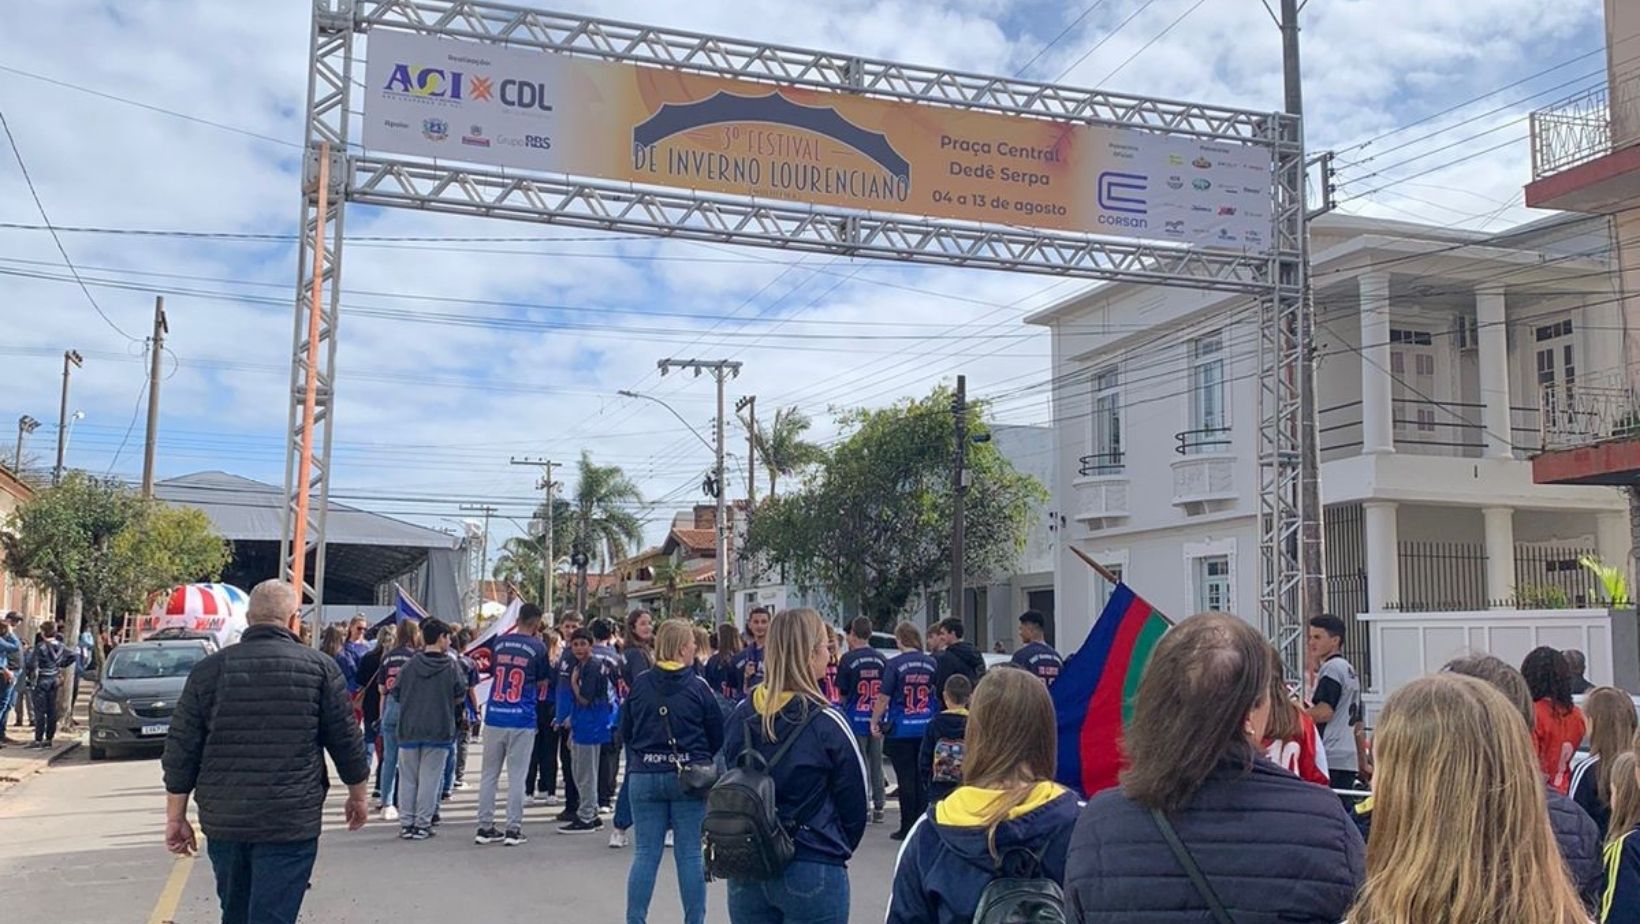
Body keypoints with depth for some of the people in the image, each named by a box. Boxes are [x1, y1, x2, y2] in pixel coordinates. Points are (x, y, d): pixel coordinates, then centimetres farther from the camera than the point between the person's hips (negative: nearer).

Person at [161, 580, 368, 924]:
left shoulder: (209, 669, 3)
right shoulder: (320, 667, -3)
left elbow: (181, 751, 3)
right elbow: (347, 741, 1)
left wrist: (176, 818, 11)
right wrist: (357, 796, 16)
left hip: (222, 820, 3)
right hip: (290, 823, -3)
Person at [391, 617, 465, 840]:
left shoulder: (409, 666, 0)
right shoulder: (451, 666, -6)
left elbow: (396, 695, 5)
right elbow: (460, 695, 0)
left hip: (409, 729, 2)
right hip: (439, 730, -2)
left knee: (407, 779, 11)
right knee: (430, 779, 4)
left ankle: (406, 824, 13)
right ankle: (422, 824, 5)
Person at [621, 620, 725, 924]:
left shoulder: (639, 684, -1)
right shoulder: (698, 687, -8)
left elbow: (625, 732, 7)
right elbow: (717, 736, 0)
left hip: (644, 776, 2)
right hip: (689, 776, -2)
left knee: (645, 853, 8)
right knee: (690, 854, 5)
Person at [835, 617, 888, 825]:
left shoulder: (848, 659, -11)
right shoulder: (881, 659, 3)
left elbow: (842, 693, -6)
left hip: (855, 720, -4)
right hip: (876, 719, 4)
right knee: (876, 764, 12)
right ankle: (878, 808, 16)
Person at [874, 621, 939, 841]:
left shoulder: (895, 664, -10)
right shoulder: (931, 664, 2)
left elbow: (883, 697, -11)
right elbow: (940, 694, 13)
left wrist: (875, 722, -1)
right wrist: (936, 720, 28)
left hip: (901, 730, -4)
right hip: (927, 729, 4)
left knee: (905, 778, 2)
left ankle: (908, 827, 5)